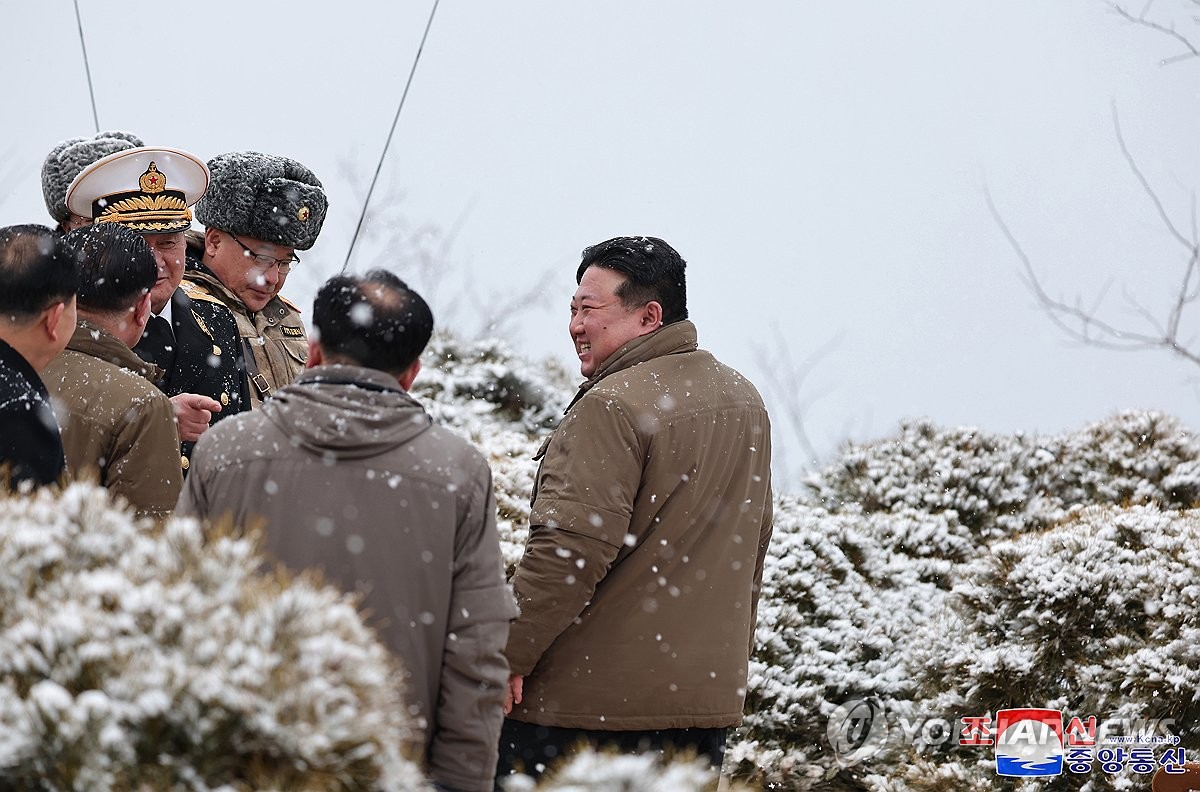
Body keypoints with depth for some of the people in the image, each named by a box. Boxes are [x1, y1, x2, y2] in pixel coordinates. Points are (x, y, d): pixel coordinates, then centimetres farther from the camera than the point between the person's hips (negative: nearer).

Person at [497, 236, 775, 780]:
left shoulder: (612, 407, -15)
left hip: (584, 702, -8)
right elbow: (749, 552, 21)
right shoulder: (745, 402, 13)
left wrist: (506, 657, -14)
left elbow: (568, 550, -21)